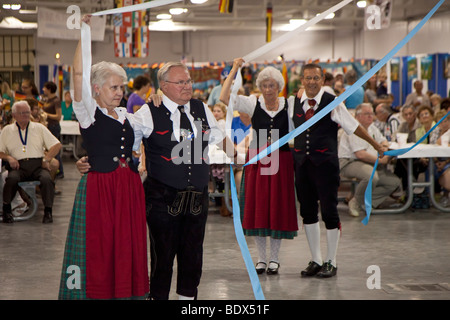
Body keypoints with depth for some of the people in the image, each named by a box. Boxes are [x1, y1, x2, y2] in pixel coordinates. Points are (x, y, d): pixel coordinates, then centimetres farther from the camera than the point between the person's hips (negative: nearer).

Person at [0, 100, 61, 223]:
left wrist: (46, 159, -1)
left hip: (37, 164, 1)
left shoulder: (39, 128, 18)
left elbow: (57, 145, 13)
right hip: (18, 165, 0)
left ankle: (48, 211, -20)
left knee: (46, 179, -33)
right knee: (12, 178, -35)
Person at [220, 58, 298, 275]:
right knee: (257, 206, 4)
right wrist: (234, 70, -9)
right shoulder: (253, 104, 0)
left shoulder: (289, 104, 3)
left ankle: (274, 258, 15)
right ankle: (261, 257, 16)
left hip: (281, 160, 0)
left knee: (278, 206, 3)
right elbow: (224, 98, -10)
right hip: (257, 160, 0)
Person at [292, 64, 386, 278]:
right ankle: (316, 260, 20)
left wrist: (376, 145, 10)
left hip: (325, 163, -4)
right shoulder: (293, 103, 7)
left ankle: (331, 262, 11)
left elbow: (354, 127, 4)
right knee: (307, 212, 8)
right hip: (301, 163, 4)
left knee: (329, 212, -2)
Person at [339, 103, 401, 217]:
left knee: (395, 182, -3)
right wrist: (380, 160, -14)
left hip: (371, 164, 10)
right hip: (350, 162, -10)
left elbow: (382, 140, 30)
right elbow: (360, 154, -23)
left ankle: (362, 201, -3)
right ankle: (357, 202, -12)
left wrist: (384, 146, 4)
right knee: (372, 176, -39)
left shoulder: (371, 127, 16)